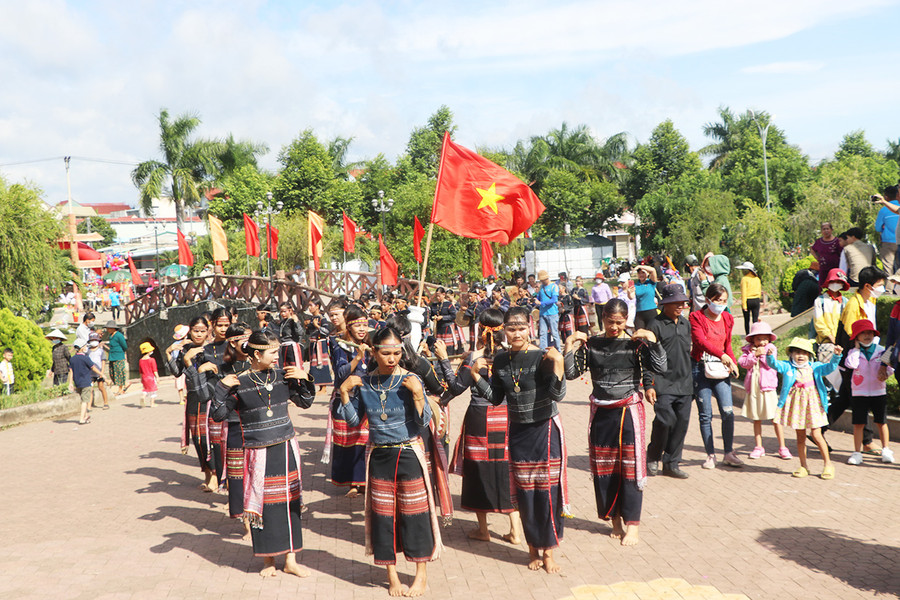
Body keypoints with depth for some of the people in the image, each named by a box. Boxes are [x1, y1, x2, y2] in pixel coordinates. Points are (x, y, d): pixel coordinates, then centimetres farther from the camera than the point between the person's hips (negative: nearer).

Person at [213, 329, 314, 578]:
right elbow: (218, 414, -6)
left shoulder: (283, 376, 3)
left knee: (289, 502, 6)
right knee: (263, 505, 2)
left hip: (285, 448, 3)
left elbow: (305, 402, 13)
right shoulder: (239, 383, -7)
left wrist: (305, 380, -1)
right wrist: (222, 387, -16)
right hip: (258, 452, -3)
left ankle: (290, 559, 17)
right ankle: (268, 559, 19)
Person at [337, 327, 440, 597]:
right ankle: (392, 576, 24)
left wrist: (417, 394, -26)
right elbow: (354, 419, 5)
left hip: (409, 455, -3)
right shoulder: (363, 383, -1)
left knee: (414, 511, 3)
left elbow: (424, 421, -12)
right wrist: (345, 392, -6)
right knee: (383, 514, 8)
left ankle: (422, 574, 20)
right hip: (379, 456, 3)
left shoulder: (410, 381, -10)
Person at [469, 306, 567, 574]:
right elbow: (496, 398, 8)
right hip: (518, 431, 4)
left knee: (547, 488, -1)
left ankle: (548, 550, 13)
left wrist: (558, 363, -31)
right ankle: (533, 548, 25)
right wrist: (477, 376, -2)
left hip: (545, 429, -4)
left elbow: (558, 395, -20)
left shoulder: (542, 357, -14)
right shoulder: (501, 360, 2)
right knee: (524, 491, 9)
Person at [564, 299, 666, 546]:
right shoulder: (591, 344, 3)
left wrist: (652, 340, -23)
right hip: (600, 412, 3)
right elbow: (572, 373, -3)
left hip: (628, 411, -3)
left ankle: (632, 524, 4)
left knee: (630, 467, -2)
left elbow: (659, 367, -16)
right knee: (604, 468, 7)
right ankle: (615, 519, 22)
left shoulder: (635, 344, -4)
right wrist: (569, 344, -11)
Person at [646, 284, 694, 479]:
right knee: (665, 421, -13)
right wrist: (648, 385, -11)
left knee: (682, 422, 3)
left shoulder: (686, 324, 14)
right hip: (664, 384, -6)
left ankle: (671, 463, 14)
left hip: (685, 384, 6)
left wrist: (693, 381, 22)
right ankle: (653, 458, 9)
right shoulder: (656, 325, -5)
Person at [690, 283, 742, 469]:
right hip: (701, 369, -3)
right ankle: (711, 455, 12)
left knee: (728, 411, -6)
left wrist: (733, 363, 2)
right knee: (705, 414, 1)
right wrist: (721, 354, -32)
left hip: (721, 370, 3)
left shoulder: (727, 319, 11)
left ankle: (729, 453, 8)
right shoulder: (696, 317, -6)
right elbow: (701, 341, -20)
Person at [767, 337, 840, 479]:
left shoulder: (815, 367, 7)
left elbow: (829, 367, -3)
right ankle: (804, 466, 18)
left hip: (812, 404, -1)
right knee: (800, 437, 8)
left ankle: (828, 464, 11)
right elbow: (774, 364, -11)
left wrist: (836, 356, -20)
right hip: (796, 404, 1)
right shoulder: (787, 367, 3)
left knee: (816, 435, -3)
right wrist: (770, 356, -33)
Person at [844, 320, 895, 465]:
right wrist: (856, 348, -13)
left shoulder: (881, 350, 2)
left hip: (879, 392, 1)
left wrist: (886, 372, -16)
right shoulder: (854, 352, -2)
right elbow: (851, 364, -20)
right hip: (859, 393, -1)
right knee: (858, 423, -1)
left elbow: (891, 365, 5)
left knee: (881, 422, 9)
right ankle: (857, 452, 5)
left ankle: (886, 450, 25)